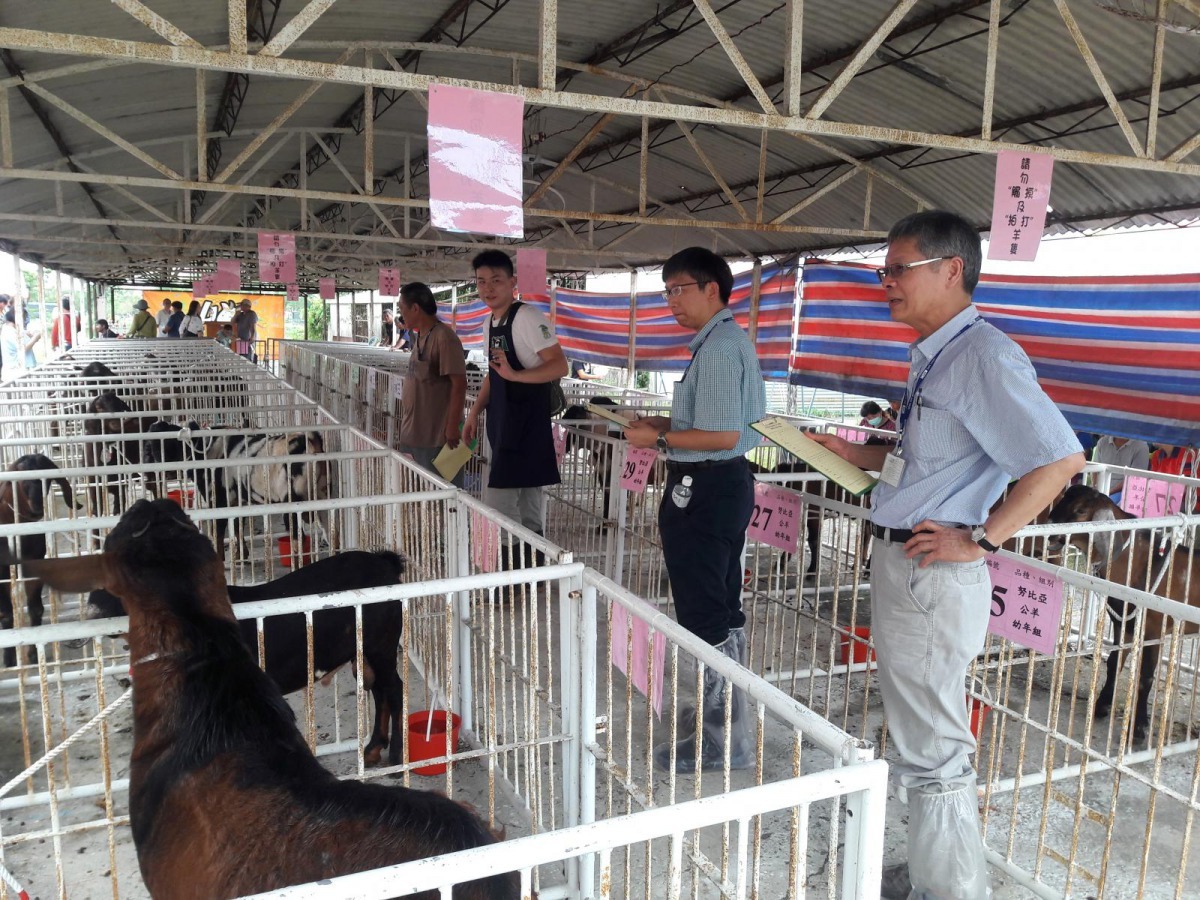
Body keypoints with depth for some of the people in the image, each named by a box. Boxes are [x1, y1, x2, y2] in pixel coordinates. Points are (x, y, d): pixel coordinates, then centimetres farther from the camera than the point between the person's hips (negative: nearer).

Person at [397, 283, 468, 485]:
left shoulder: (444, 337, -16)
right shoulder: (419, 337, 12)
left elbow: (459, 384, -19)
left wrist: (453, 426, -20)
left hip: (437, 435, -9)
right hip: (411, 433, 9)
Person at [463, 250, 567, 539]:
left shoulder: (527, 318, -14)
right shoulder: (489, 323, 13)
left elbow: (559, 366, -20)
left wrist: (514, 375, -31)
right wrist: (474, 413, 16)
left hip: (526, 420, -9)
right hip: (502, 420, 9)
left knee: (497, 504, -11)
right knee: (526, 501, 13)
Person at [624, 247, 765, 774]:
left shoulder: (718, 348, -18)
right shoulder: (731, 340, 15)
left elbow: (723, 435, -25)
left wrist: (659, 439, -14)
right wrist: (666, 422, 12)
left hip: (704, 490, -11)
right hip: (726, 483, 11)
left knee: (704, 621, -2)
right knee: (724, 614, 20)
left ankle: (722, 743, 10)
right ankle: (730, 725, 34)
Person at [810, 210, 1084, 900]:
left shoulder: (983, 356, -18)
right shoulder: (936, 358, 12)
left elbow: (1060, 459, -26)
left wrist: (979, 541, -22)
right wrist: (858, 456, 14)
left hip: (932, 577, -10)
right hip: (899, 566, 10)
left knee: (933, 753, 4)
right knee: (920, 739, 23)